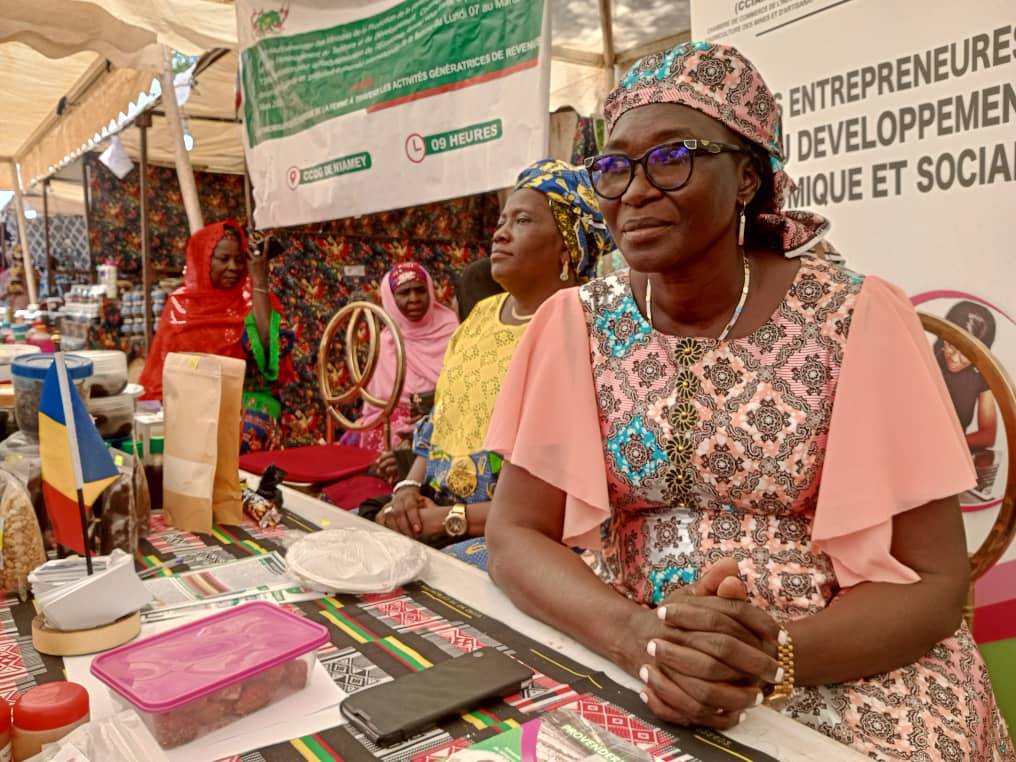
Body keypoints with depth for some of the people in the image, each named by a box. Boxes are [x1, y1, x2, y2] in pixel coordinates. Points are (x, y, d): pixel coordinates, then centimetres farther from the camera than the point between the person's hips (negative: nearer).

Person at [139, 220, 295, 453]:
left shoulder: (254, 300, 3)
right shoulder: (180, 302, 7)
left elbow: (267, 344, -17)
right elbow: (162, 366, 8)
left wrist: (259, 282, -13)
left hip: (246, 399, -1)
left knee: (249, 431, -33)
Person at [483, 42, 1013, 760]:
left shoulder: (858, 319, -9)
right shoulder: (577, 323, -4)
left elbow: (934, 583, -8)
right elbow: (515, 535, -6)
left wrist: (771, 659, -24)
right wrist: (640, 636, -23)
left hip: (848, 669, 0)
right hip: (629, 661, 1)